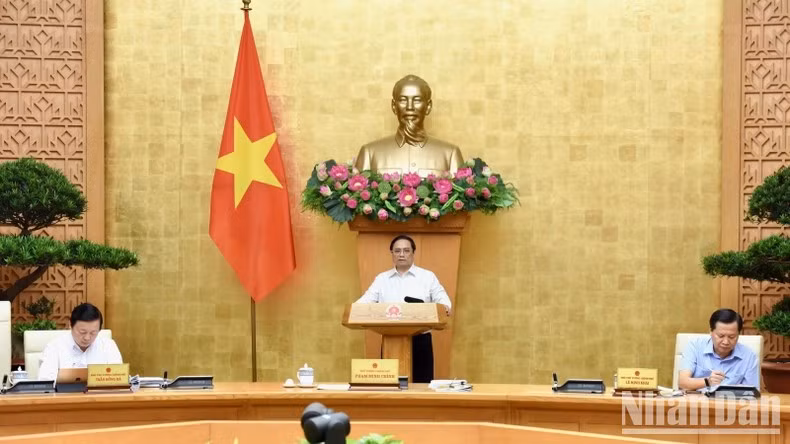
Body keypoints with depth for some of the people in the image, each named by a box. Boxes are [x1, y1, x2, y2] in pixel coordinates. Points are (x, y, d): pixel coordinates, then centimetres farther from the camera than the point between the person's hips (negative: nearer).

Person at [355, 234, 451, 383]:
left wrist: (444, 307, -25)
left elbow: (442, 300, -1)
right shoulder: (381, 279, 12)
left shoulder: (428, 277, 7)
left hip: (420, 340, -1)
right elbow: (366, 300, 4)